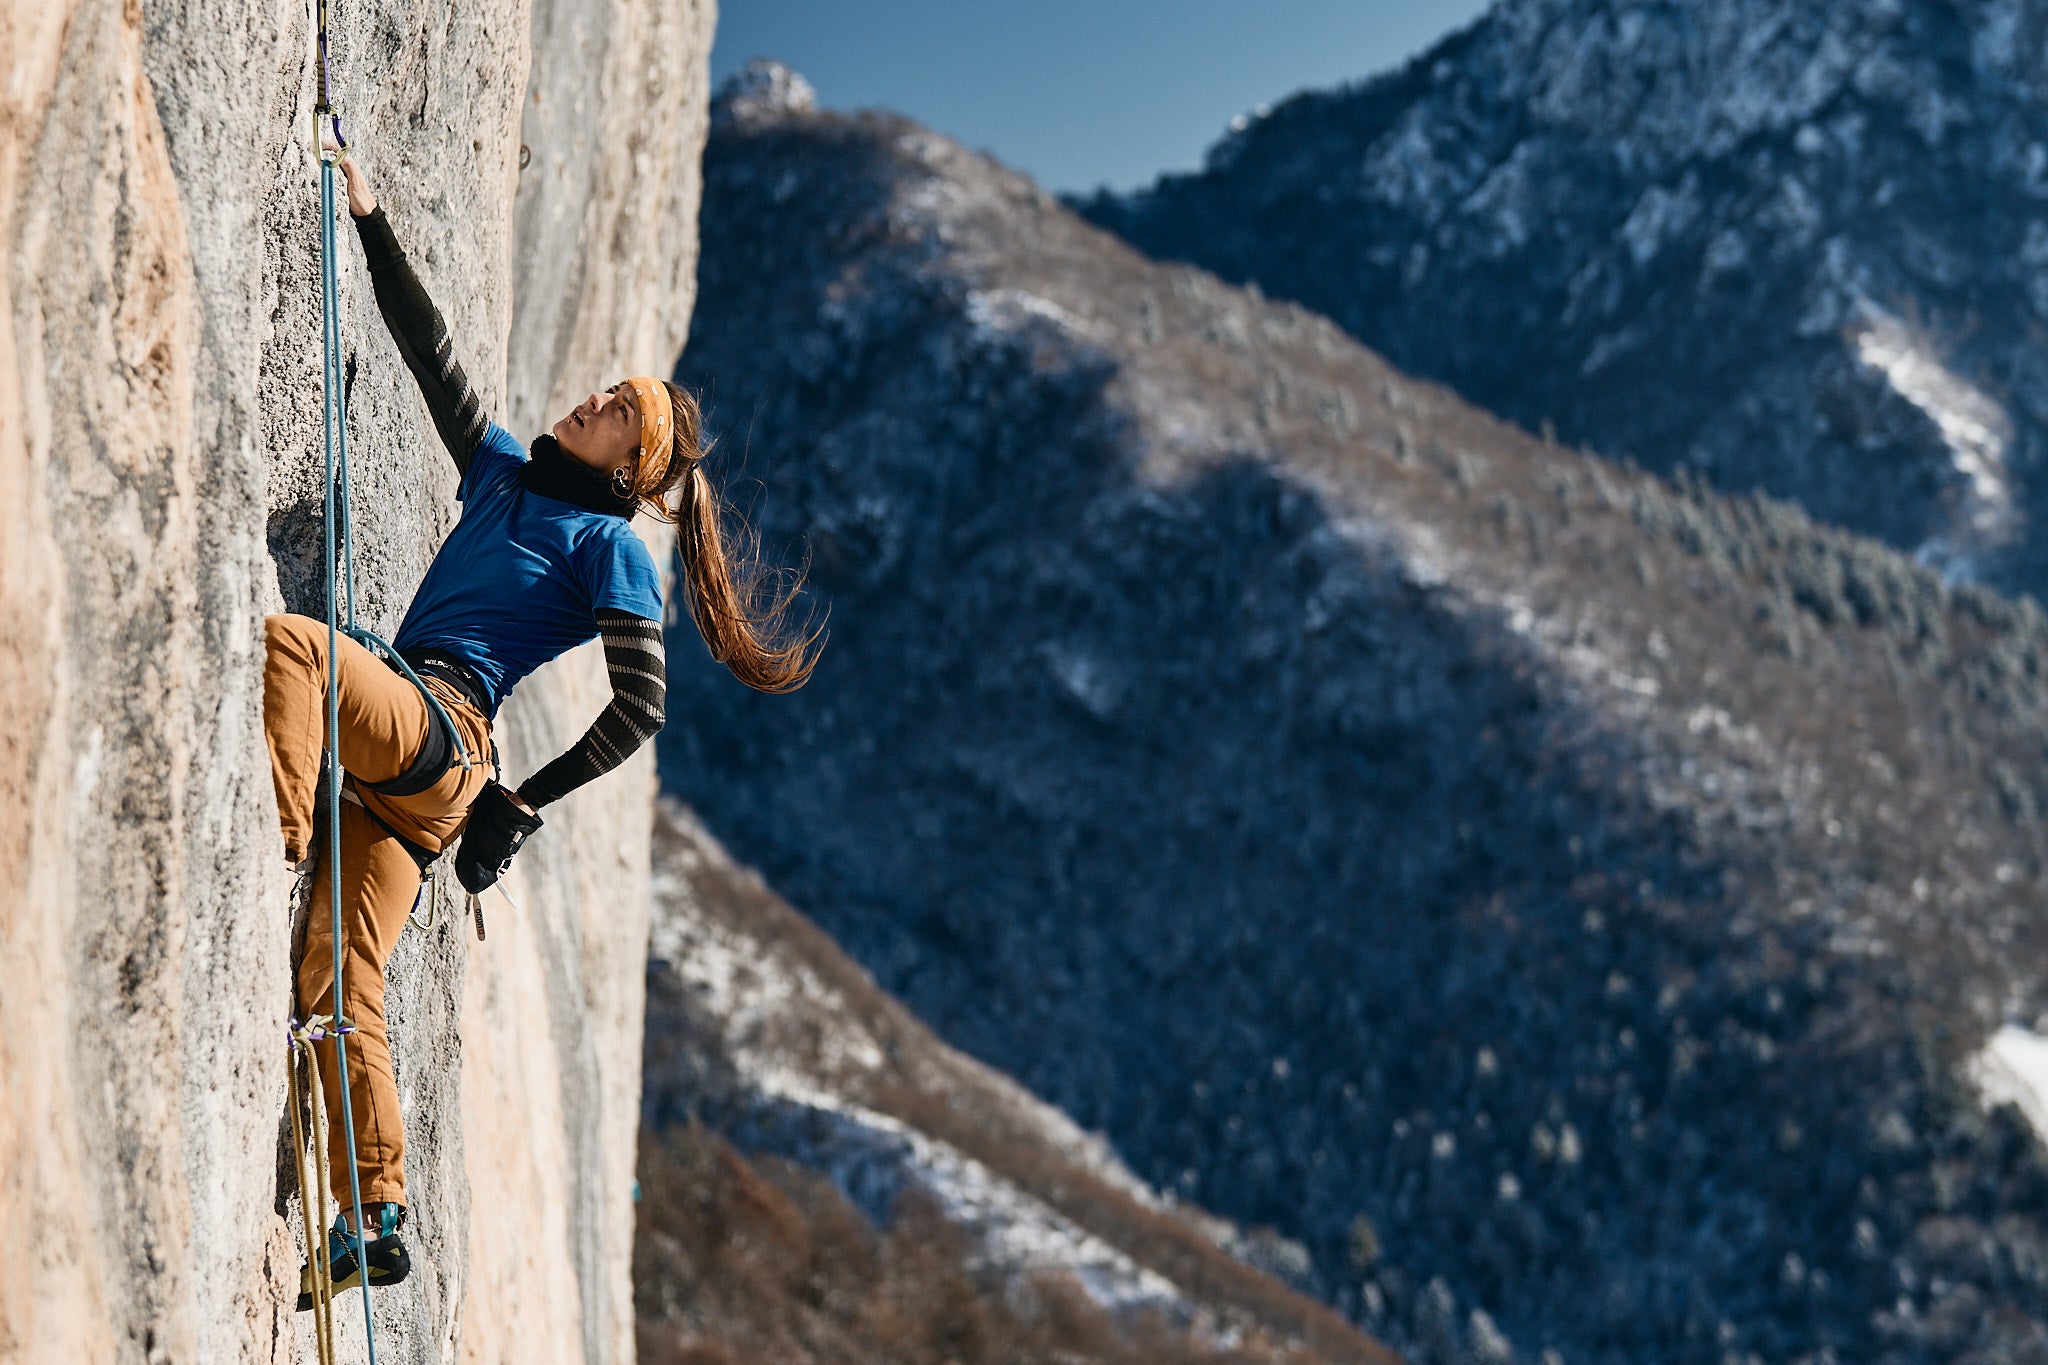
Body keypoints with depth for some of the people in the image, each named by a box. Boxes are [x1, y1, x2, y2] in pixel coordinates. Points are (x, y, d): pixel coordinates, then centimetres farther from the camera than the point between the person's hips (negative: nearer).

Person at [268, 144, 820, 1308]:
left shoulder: (610, 547, 2)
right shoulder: (502, 472, 22)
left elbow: (643, 708, -4)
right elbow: (430, 352, 24)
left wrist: (529, 801, -4)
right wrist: (373, 222, 22)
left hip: (438, 732, -7)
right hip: (403, 749, 7)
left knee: (288, 639, -29)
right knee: (344, 984, -3)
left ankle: (281, 853, -35)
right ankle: (380, 1221, -2)